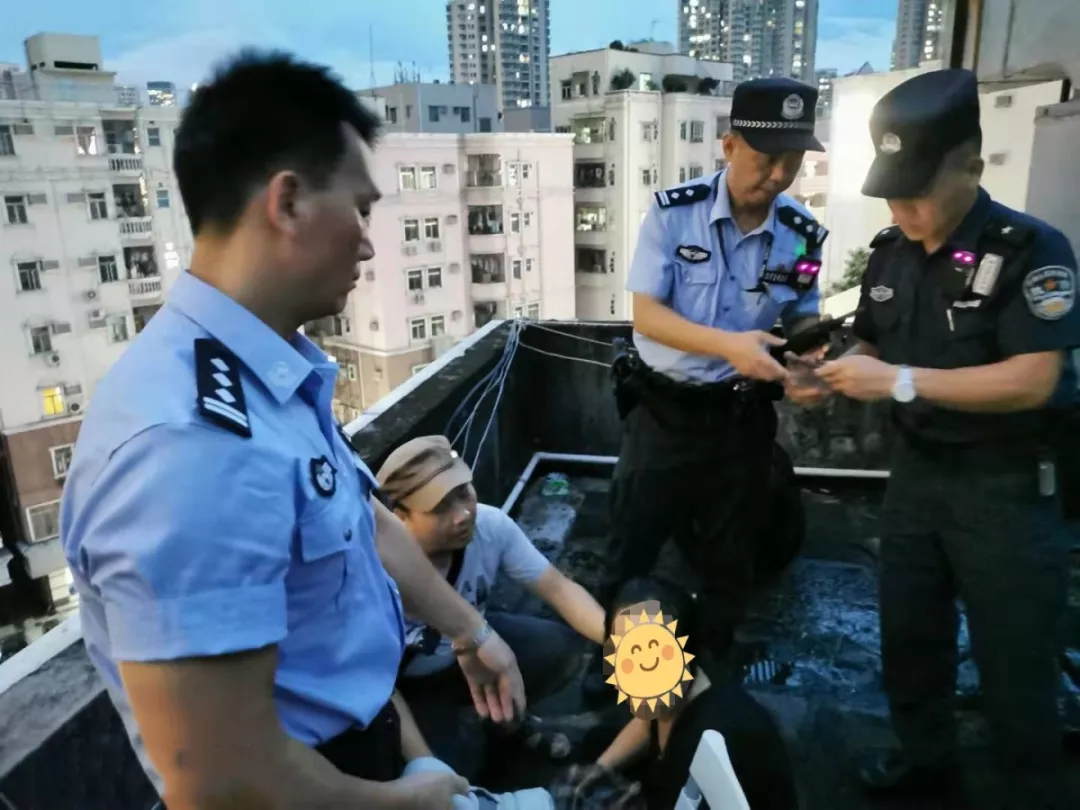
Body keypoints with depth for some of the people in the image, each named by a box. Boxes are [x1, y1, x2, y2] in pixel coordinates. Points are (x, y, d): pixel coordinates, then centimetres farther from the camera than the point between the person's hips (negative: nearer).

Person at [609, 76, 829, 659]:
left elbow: (802, 321, 5)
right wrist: (728, 344, -30)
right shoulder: (673, 212, -13)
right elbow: (645, 313, -16)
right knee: (630, 550, 9)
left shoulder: (803, 235, -4)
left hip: (742, 415, 3)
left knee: (730, 560, 18)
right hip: (663, 408, -2)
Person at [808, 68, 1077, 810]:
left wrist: (900, 381, -29)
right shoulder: (890, 253, 3)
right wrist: (833, 371, -9)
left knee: (1014, 661, 8)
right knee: (907, 632, 18)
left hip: (1005, 485, -6)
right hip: (916, 471, 6)